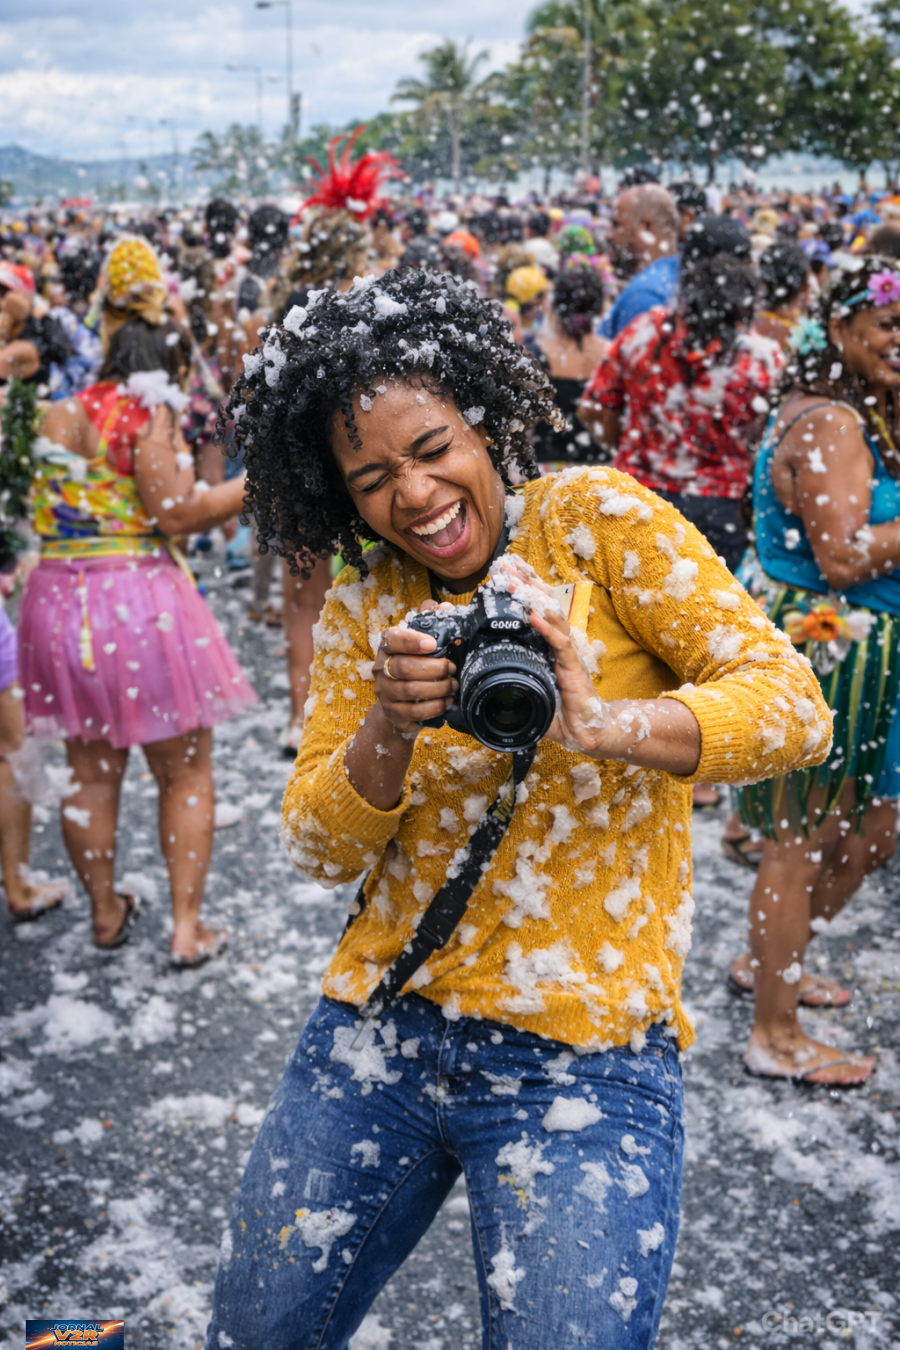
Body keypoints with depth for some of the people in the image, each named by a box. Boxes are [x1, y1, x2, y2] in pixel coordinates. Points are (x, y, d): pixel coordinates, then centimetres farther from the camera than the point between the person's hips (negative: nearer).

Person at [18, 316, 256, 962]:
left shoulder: (61, 415, 12)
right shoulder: (150, 414, -8)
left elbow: (57, 506, 13)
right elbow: (176, 513, -16)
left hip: (59, 595, 6)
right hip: (138, 596, -6)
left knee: (91, 772, 17)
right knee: (186, 771, 8)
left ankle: (106, 912, 30)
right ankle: (187, 927, 9)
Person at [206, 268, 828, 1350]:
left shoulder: (595, 518, -4)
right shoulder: (363, 604, 7)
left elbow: (794, 707, -12)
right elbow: (322, 851, 2)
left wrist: (605, 724, -30)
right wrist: (391, 726, -18)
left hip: (583, 1066, -4)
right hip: (373, 1040, 4)